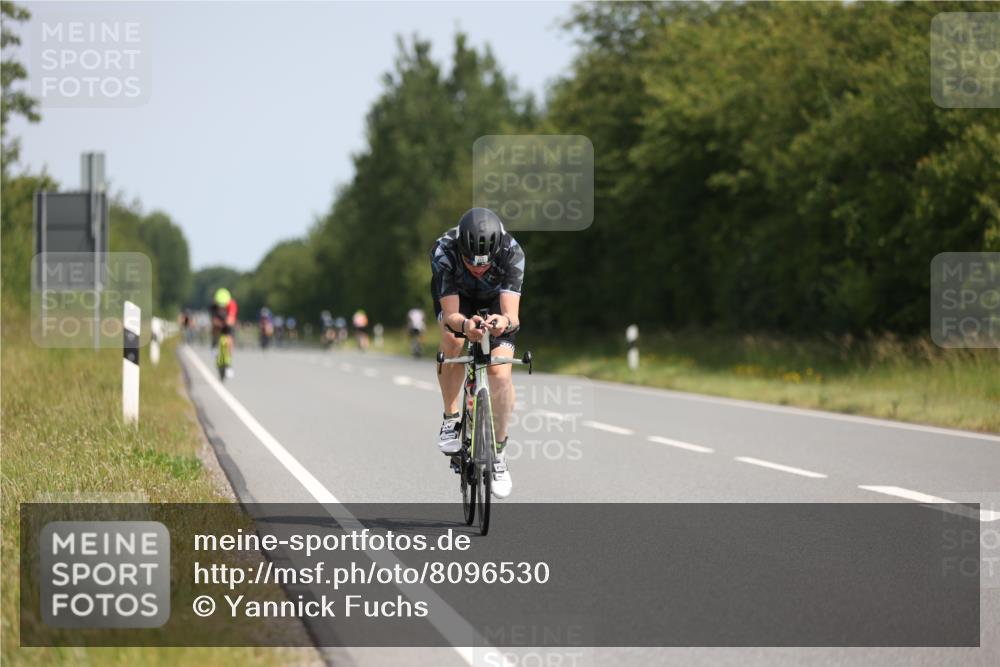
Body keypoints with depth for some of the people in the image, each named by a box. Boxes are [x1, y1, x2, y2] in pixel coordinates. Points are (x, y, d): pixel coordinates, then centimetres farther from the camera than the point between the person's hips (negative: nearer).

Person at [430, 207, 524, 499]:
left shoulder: (512, 253, -38)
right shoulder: (443, 252, -37)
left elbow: (512, 316, -43)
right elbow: (451, 315, -39)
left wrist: (504, 321, -67)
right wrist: (465, 325, -62)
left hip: (496, 302, 0)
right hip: (457, 298, 0)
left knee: (500, 374, -16)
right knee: (452, 342, -30)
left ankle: (499, 452, 1)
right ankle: (451, 418, -8)